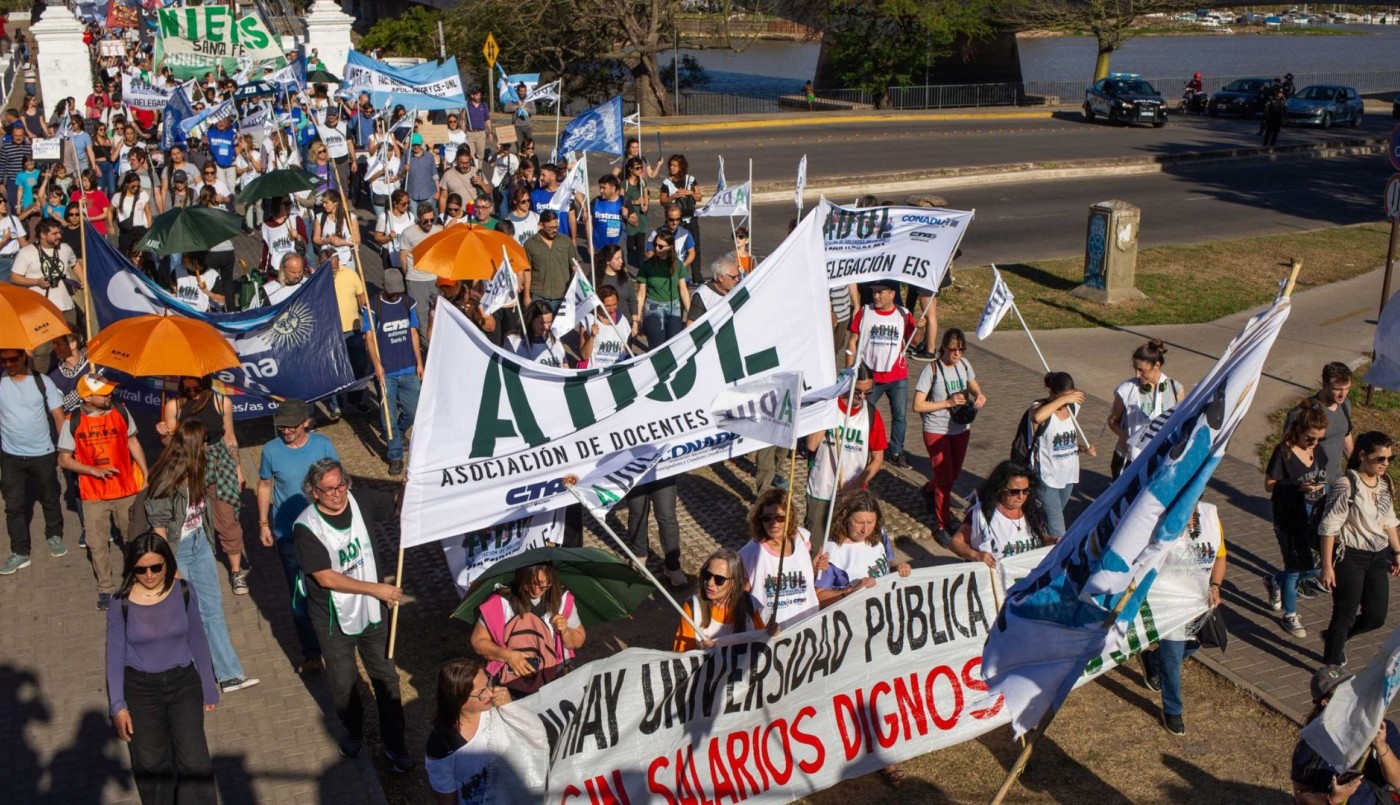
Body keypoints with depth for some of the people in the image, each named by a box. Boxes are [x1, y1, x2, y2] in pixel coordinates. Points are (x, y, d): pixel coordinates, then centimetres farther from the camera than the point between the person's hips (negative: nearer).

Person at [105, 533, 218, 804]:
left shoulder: (184, 592, -9)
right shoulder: (122, 604, -13)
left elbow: (197, 641, 1)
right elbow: (115, 656, -6)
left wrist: (208, 689, 6)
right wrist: (117, 706, -9)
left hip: (183, 683, 0)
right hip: (140, 690, 0)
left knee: (193, 759, -8)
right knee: (151, 763, 14)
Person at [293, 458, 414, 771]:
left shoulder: (358, 504, -9)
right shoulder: (306, 527, -23)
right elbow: (326, 578, -24)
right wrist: (376, 589, -23)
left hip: (372, 612, 3)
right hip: (335, 620, -3)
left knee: (386, 677, 10)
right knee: (343, 684, 16)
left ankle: (394, 745, 26)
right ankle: (354, 731, 44)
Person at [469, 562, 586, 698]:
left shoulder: (563, 598, -2)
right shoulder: (502, 601, -10)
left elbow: (579, 641, 10)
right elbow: (478, 641, -1)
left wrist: (565, 631, -11)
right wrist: (507, 655, -16)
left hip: (555, 677, -2)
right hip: (513, 682, 2)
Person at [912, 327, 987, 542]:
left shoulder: (964, 364, -2)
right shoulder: (932, 370, -19)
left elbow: (974, 386, 16)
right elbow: (917, 405, -20)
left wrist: (979, 396, -8)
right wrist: (948, 403, -26)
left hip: (961, 429, 6)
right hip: (937, 431, -6)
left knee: (955, 473, 19)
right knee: (945, 479, -4)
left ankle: (929, 490, 52)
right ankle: (942, 526, 13)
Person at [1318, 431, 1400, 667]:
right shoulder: (1346, 485, -18)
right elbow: (1329, 527, -17)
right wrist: (1327, 566, -18)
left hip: (1378, 557, 7)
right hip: (1350, 557, -7)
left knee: (1377, 616, 10)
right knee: (1345, 615, -1)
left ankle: (1333, 637, 35)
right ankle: (1332, 665, 14)